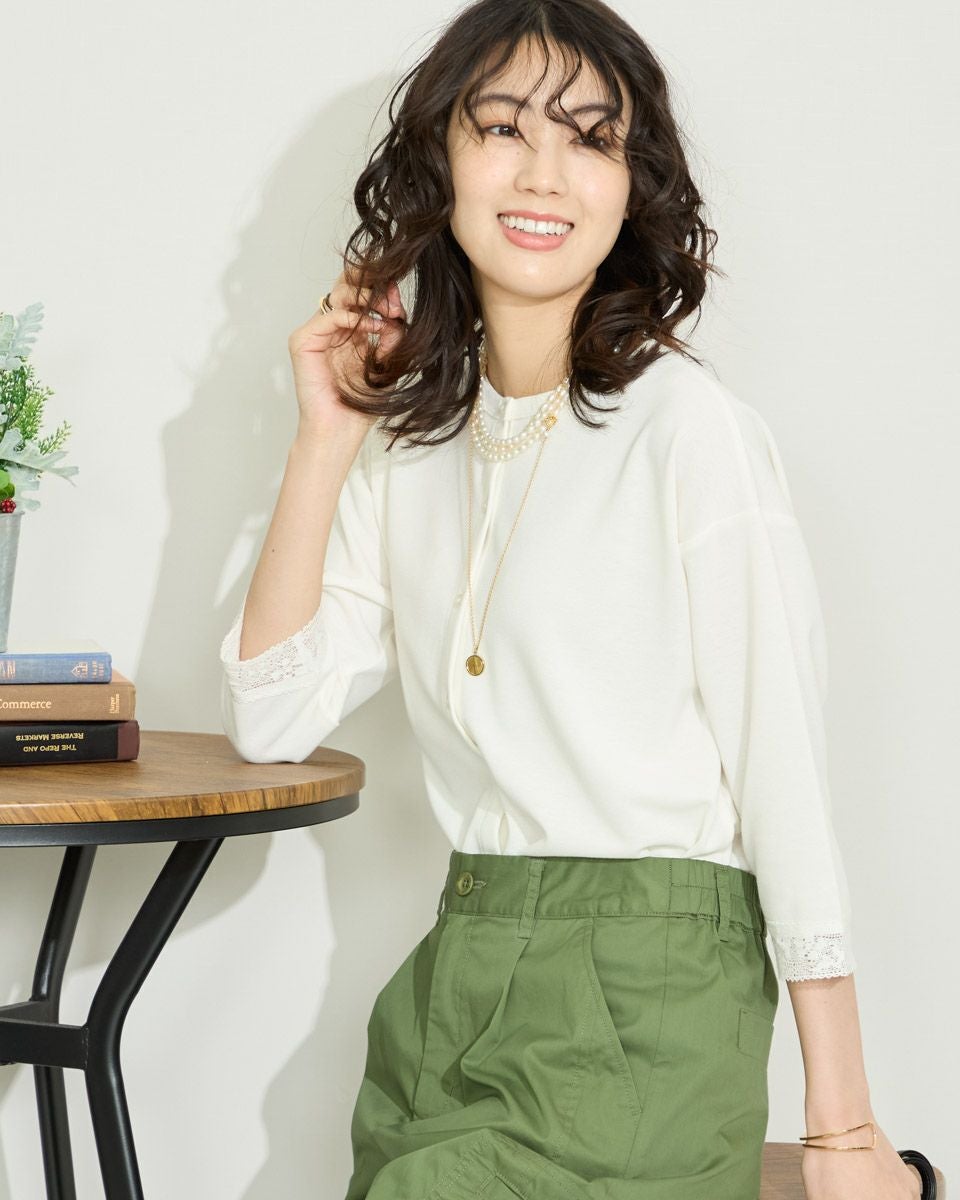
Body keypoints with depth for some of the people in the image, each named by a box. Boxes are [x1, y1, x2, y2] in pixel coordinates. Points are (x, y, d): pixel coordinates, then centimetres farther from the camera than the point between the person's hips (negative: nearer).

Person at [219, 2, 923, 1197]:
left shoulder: (689, 430, -11)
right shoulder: (411, 439, 8)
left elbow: (784, 779, -11)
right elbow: (268, 717, 6)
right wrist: (325, 441, -1)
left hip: (643, 1004, -6)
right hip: (453, 979, 6)